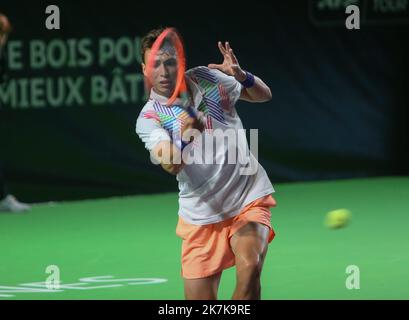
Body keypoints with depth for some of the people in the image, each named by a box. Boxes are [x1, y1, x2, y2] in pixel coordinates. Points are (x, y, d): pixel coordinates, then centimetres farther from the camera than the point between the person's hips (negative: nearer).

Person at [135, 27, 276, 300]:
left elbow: (263, 95, 11)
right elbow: (171, 166, -26)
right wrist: (186, 138, -48)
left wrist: (241, 75, -11)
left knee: (249, 270, -27)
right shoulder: (149, 119, -10)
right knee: (200, 299, 0)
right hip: (202, 215, 0)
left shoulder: (207, 78, -1)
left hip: (249, 196, 0)